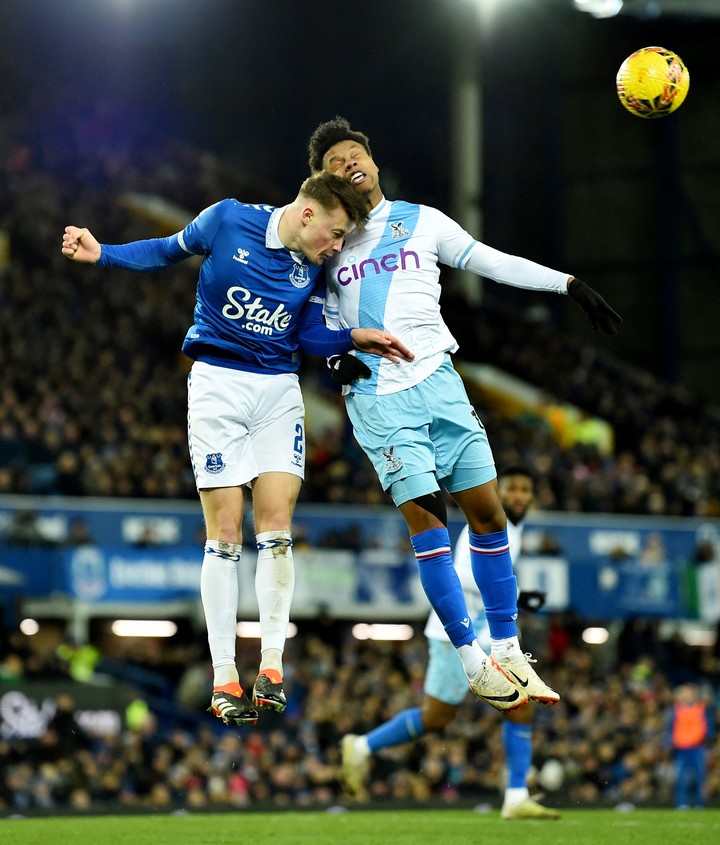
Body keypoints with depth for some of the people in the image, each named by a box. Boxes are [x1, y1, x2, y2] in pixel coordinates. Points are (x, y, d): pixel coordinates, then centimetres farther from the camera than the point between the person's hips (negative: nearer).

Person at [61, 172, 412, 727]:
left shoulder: (314, 267, 2)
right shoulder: (228, 221, -7)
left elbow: (309, 337, 8)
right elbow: (168, 252, 8)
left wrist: (356, 339, -7)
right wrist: (102, 254, -1)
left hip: (279, 391, 3)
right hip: (218, 384, -3)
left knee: (276, 527, -7)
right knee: (225, 532, -6)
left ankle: (271, 665, -1)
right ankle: (224, 678, -1)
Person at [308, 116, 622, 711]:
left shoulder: (422, 221, 11)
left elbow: (496, 263, 11)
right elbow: (319, 310, 21)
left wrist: (571, 285, 4)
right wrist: (336, 354, 2)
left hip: (438, 381, 2)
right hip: (377, 396, -2)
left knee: (487, 511, -3)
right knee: (426, 520, -12)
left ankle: (507, 650, 5)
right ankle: (473, 662, -8)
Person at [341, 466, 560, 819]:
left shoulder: (512, 529, 16)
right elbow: (465, 576, -26)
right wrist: (514, 596, -26)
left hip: (488, 637, 9)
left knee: (520, 708, -1)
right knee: (435, 718, -4)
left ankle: (516, 799, -1)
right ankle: (362, 747, 13)